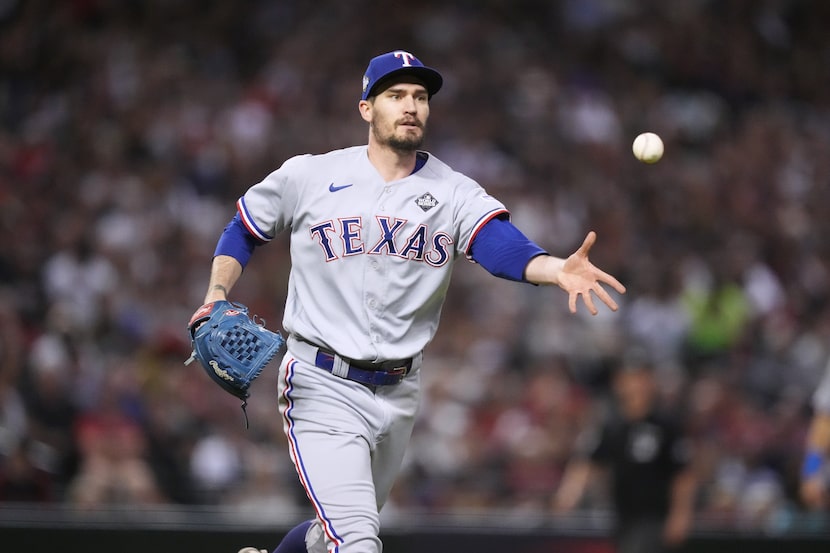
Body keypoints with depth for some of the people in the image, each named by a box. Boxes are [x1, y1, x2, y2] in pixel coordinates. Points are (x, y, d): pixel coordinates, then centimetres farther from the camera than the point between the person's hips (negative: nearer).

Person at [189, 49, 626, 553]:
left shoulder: (454, 193, -1)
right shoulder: (308, 177, -2)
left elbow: (504, 247, -20)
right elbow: (243, 229, 14)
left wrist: (559, 270, -41)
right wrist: (218, 297, -3)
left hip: (398, 394, 4)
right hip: (324, 388, -4)